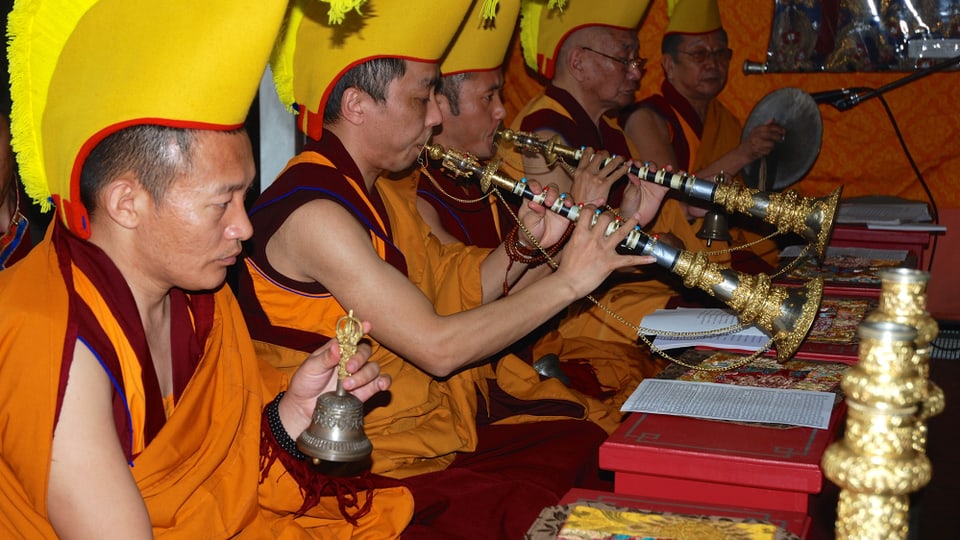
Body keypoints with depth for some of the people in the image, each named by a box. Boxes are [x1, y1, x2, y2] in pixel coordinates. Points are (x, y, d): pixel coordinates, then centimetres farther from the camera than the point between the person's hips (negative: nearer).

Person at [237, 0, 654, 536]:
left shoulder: (383, 190, 9)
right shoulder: (314, 214, -22)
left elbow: (449, 294, 12)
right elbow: (437, 345, -25)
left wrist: (523, 248, -5)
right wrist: (568, 281, -18)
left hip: (451, 412, 9)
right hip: (385, 460, -9)